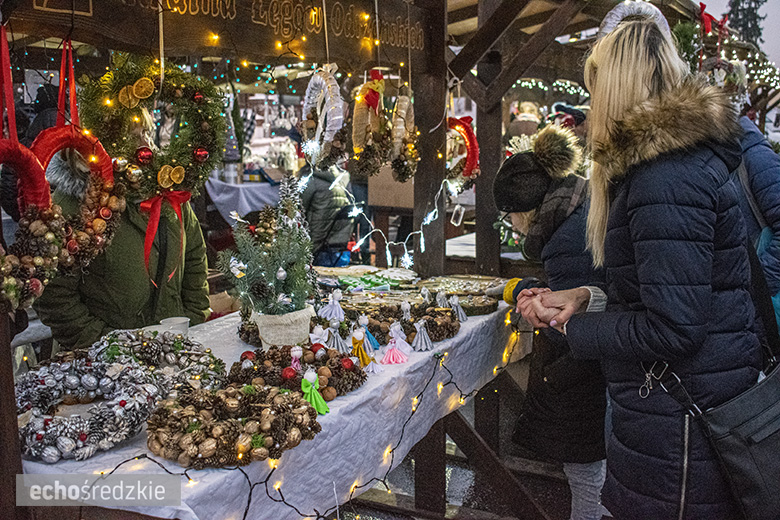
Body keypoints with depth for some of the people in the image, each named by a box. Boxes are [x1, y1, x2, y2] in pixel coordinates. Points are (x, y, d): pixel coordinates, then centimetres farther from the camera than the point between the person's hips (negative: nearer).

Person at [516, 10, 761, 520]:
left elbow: (672, 328, -26)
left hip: (676, 432, -10)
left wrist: (573, 326, -12)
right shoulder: (693, 156, 10)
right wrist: (586, 298, 7)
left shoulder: (666, 178, -23)